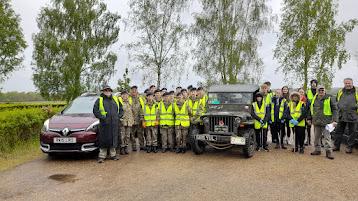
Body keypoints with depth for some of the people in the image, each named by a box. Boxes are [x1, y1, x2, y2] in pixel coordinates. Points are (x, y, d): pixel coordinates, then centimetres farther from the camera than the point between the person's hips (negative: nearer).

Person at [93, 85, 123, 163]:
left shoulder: (115, 99, 17)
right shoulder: (99, 100, 6)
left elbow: (121, 109, 21)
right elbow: (95, 110, -3)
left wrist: (119, 116, 7)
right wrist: (102, 117, -12)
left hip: (115, 123, 4)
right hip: (105, 123, -4)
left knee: (114, 139, 8)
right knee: (104, 139, -4)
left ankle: (113, 154, 20)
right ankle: (102, 156, 4)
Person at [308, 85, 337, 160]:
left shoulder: (329, 99, -3)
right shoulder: (314, 99, 10)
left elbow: (334, 110, -4)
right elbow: (311, 109, 19)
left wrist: (334, 120, -12)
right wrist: (309, 118, 18)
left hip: (326, 122, -5)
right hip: (316, 122, 5)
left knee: (327, 137, -4)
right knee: (316, 136, 13)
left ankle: (328, 152, 4)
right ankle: (317, 150, 26)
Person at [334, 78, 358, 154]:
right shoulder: (340, 92, 10)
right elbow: (337, 101, 22)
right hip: (341, 116, 3)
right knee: (339, 131, 9)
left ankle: (349, 147, 16)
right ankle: (336, 146, 19)